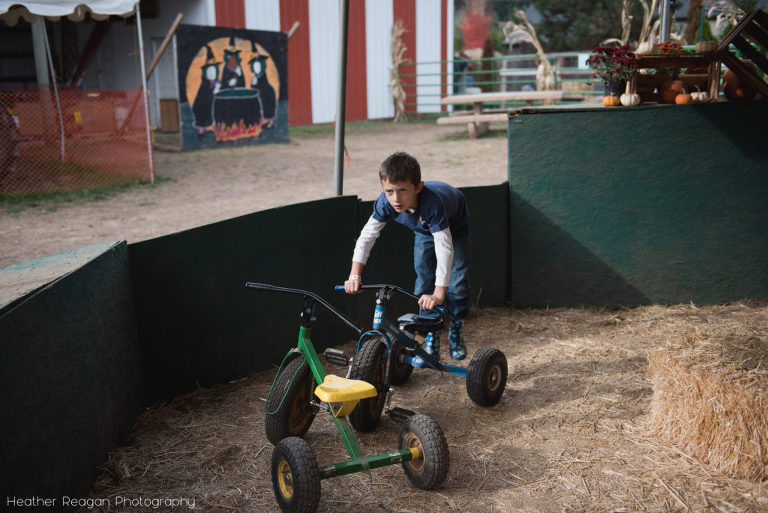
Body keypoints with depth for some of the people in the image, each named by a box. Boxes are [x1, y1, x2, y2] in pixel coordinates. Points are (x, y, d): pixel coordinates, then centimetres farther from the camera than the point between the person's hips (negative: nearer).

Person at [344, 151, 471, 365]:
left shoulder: (432, 203, -48)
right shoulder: (385, 202, -34)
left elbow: (444, 247, -51)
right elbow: (367, 235, -24)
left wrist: (439, 294, -55)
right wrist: (355, 275, -31)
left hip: (455, 228, -4)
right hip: (424, 230, 4)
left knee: (457, 282, -9)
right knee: (424, 283, -4)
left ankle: (455, 332, 16)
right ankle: (431, 339, 10)